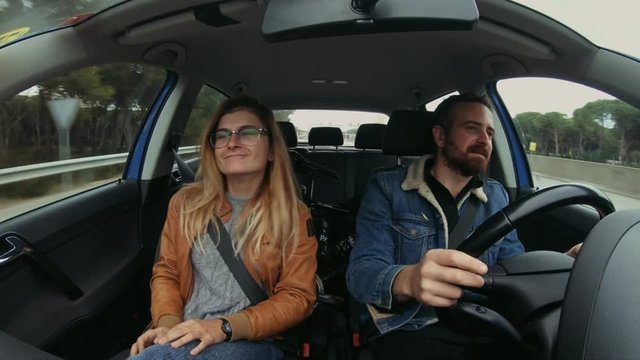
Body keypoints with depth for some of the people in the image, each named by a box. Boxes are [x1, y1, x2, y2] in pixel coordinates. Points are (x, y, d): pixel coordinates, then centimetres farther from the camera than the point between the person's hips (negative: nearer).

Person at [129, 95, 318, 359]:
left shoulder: (294, 215, -2)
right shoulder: (186, 202, 9)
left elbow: (297, 296, -6)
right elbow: (166, 272, 12)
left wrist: (225, 328, -19)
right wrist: (167, 323, -10)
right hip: (185, 336, 4)